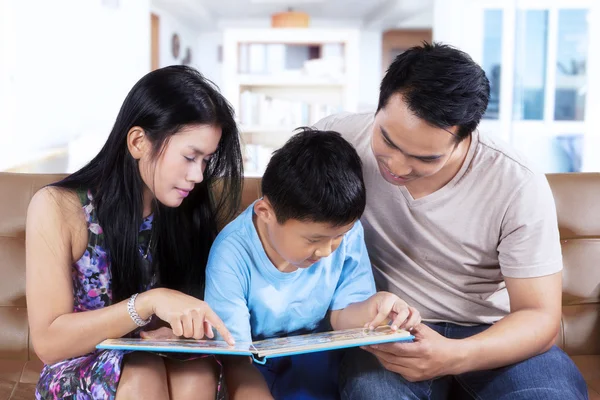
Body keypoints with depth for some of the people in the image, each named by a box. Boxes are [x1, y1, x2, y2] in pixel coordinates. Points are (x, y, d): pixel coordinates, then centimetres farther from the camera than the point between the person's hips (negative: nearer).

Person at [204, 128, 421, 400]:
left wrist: (372, 308, -24)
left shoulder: (346, 231, -14)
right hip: (255, 373, -1)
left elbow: (340, 315, -4)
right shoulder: (233, 257, -24)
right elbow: (235, 359, -20)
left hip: (319, 370, 2)